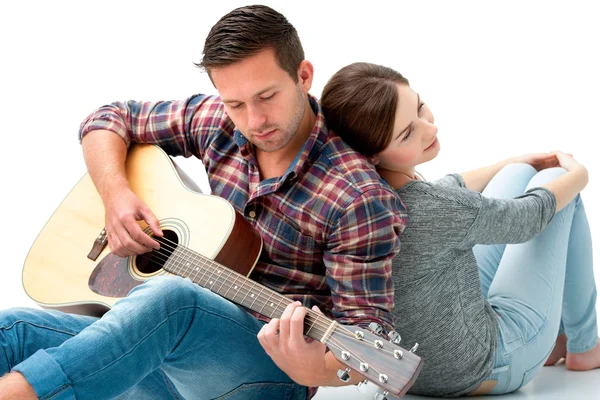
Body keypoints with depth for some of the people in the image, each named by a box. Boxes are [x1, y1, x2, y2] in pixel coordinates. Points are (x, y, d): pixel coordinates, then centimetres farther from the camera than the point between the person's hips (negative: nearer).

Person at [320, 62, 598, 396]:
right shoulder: (435, 210, -36)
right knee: (554, 179, 8)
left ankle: (557, 333, 32)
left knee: (520, 175, 20)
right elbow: (529, 216, -15)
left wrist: (513, 164, 21)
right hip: (485, 368, -7)